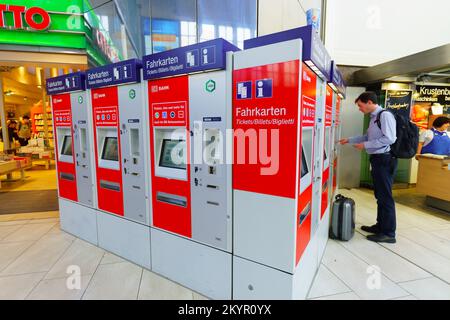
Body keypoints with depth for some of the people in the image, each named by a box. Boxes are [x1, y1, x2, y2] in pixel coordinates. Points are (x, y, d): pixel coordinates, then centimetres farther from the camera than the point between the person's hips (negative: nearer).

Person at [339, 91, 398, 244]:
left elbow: (389, 138, -21)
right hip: (378, 159, 9)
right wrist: (349, 140, 21)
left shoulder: (385, 115, -13)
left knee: (385, 196, -2)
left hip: (385, 159, -9)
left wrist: (365, 145, -16)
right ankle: (380, 225, 29)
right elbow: (368, 136, 25)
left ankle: (388, 233, 9)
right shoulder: (374, 117, 14)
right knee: (380, 195, 16)